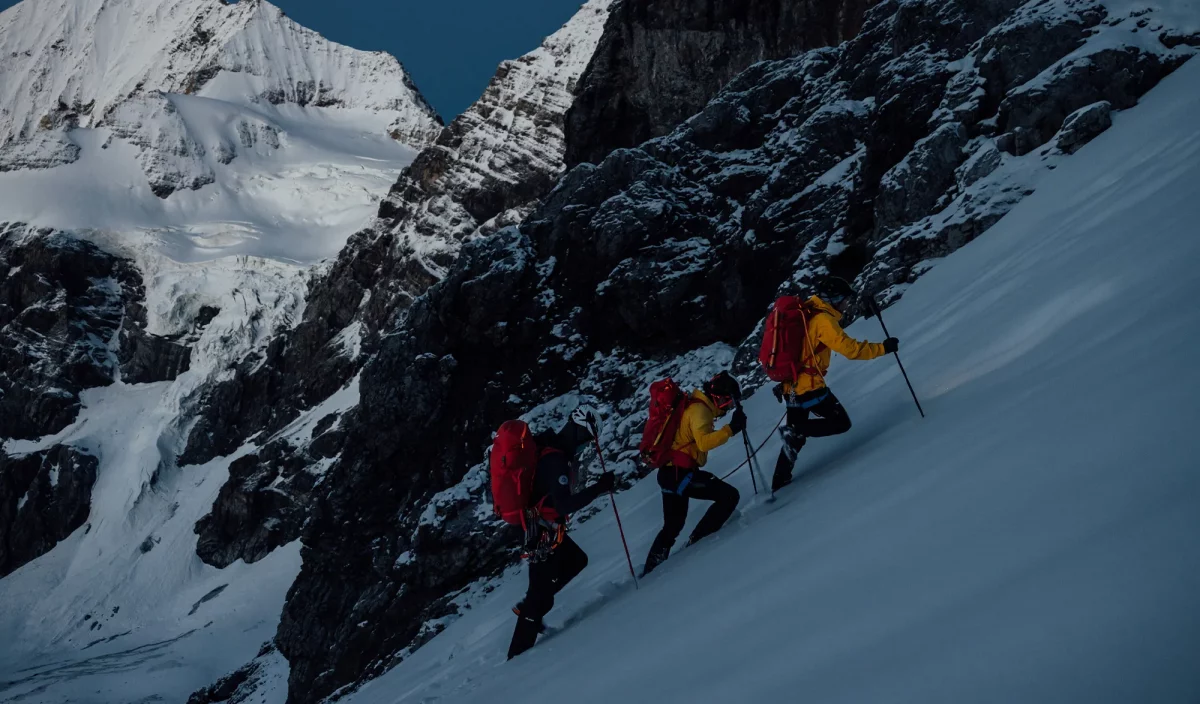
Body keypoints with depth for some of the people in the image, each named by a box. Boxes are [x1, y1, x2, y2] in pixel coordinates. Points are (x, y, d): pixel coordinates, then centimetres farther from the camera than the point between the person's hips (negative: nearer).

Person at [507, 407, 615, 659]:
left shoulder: (548, 446, 1)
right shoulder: (554, 460, -27)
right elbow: (564, 505, -32)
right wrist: (599, 488, -32)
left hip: (541, 527, 9)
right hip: (543, 534, -9)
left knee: (577, 561, 25)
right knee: (542, 595, 0)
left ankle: (527, 607, 27)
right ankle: (518, 653, 10)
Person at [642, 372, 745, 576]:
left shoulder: (695, 406, 17)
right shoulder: (699, 410, -14)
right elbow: (704, 442, -30)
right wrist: (731, 429, -30)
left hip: (671, 471, 10)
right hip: (680, 473, -10)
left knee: (672, 527, 21)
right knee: (729, 496, -10)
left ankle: (650, 570, 26)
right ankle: (696, 544, -6)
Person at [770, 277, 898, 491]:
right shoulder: (822, 319, -13)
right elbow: (850, 348, -20)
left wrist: (786, 381, 27)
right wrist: (882, 348, -11)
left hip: (791, 386, 9)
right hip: (809, 386, -9)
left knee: (796, 437, 19)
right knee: (841, 423, 2)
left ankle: (779, 483, 20)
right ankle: (794, 431, -10)